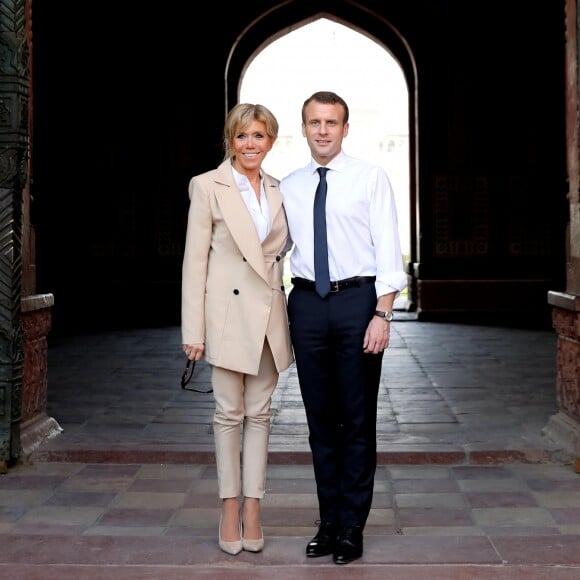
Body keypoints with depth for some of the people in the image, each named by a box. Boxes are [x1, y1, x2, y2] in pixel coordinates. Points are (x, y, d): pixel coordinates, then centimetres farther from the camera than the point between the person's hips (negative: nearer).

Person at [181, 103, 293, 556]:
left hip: (270, 313, 4)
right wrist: (193, 330, -10)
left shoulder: (278, 191, 10)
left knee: (260, 413, 7)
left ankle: (252, 507, 14)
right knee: (229, 413, 2)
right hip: (228, 310, -4)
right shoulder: (208, 186, -3)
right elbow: (195, 260, -6)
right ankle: (230, 507, 13)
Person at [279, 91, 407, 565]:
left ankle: (352, 526, 12)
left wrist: (383, 314, -13)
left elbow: (388, 249, -5)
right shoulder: (289, 187, 11)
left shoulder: (371, 178, 0)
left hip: (358, 299, -3)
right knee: (320, 417, 9)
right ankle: (328, 520, 20)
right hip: (307, 302, 4)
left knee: (358, 418, 2)